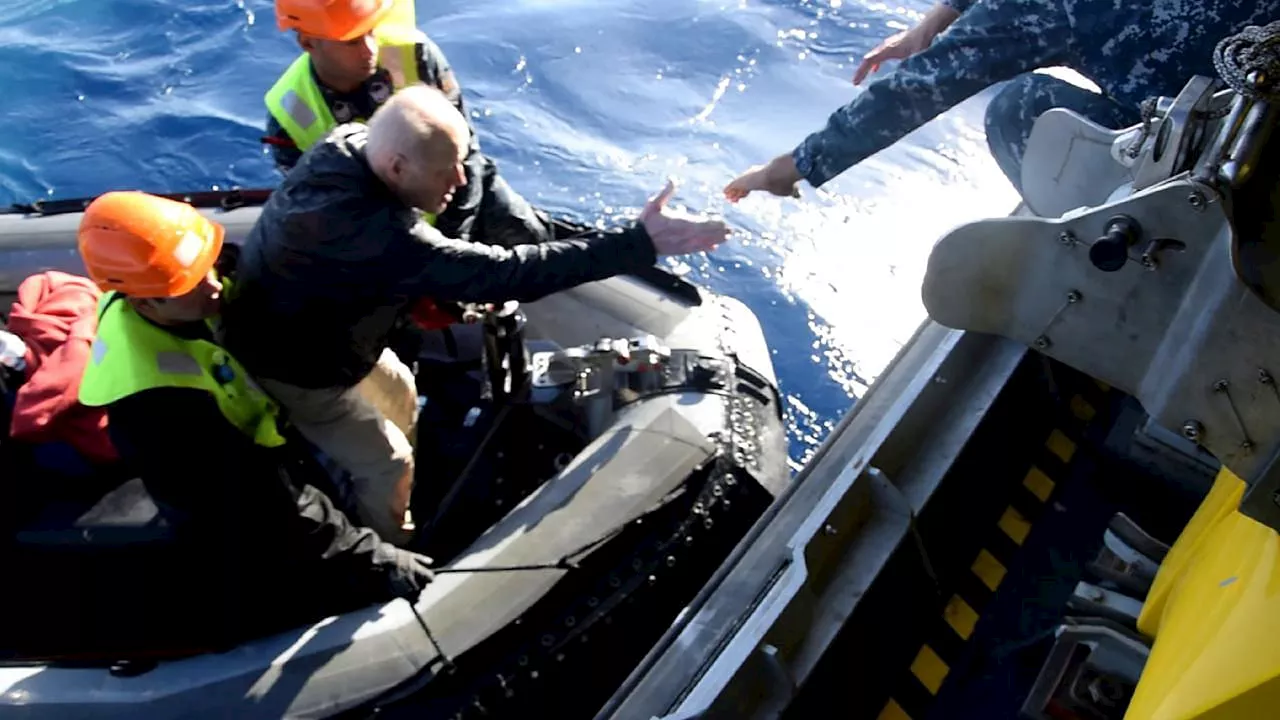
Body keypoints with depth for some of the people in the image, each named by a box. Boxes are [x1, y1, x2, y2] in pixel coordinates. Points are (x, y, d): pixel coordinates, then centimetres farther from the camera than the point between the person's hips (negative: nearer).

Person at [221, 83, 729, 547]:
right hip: (291, 367, -8)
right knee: (388, 464, 8)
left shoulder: (347, 143, -18)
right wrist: (639, 245, -45)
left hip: (304, 324, 8)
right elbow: (502, 274, -45)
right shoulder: (376, 235, -44)